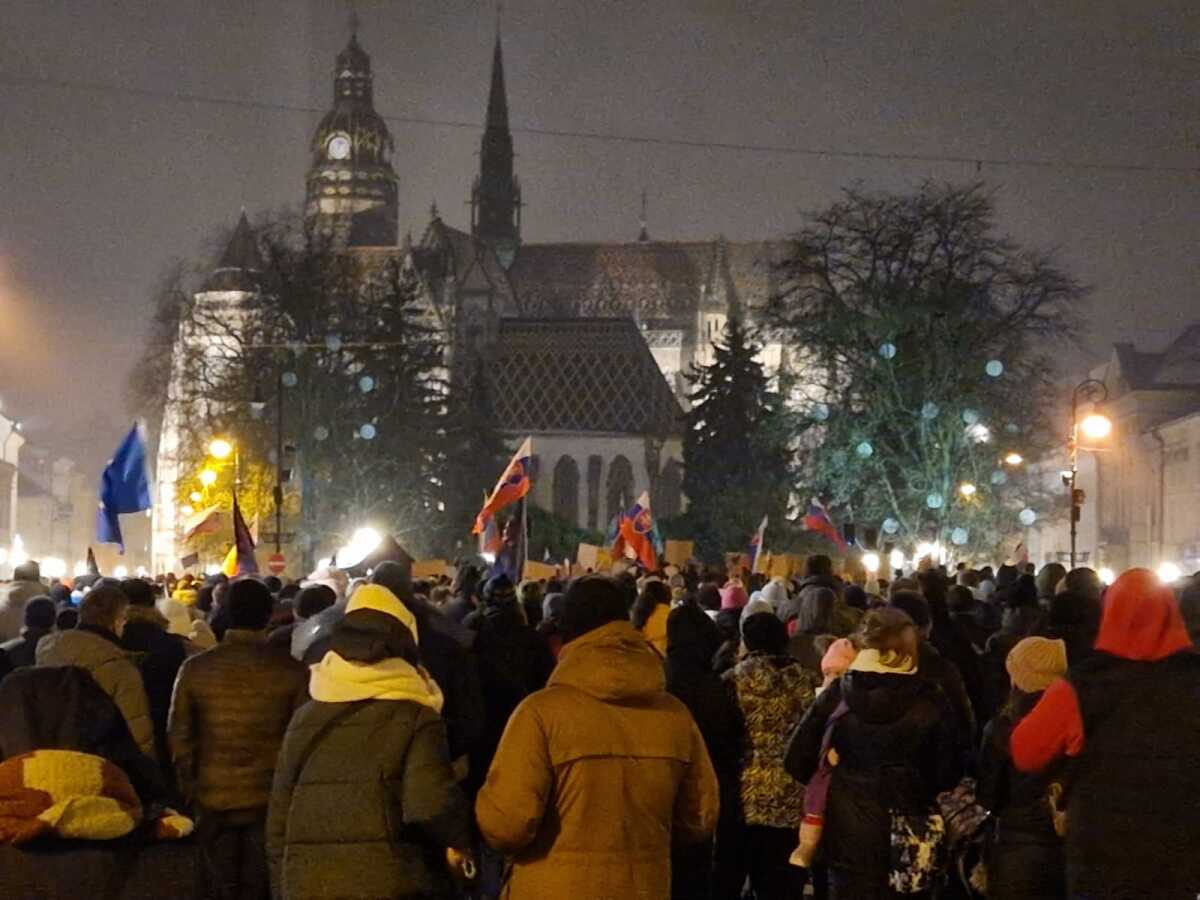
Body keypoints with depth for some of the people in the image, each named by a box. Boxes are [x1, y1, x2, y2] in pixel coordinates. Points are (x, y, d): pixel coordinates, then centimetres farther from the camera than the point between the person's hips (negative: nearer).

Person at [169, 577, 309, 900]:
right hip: (272, 798, -1)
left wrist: (189, 788, 12)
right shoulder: (291, 670, -8)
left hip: (214, 798, 1)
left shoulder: (196, 668, -4)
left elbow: (179, 735, 1)